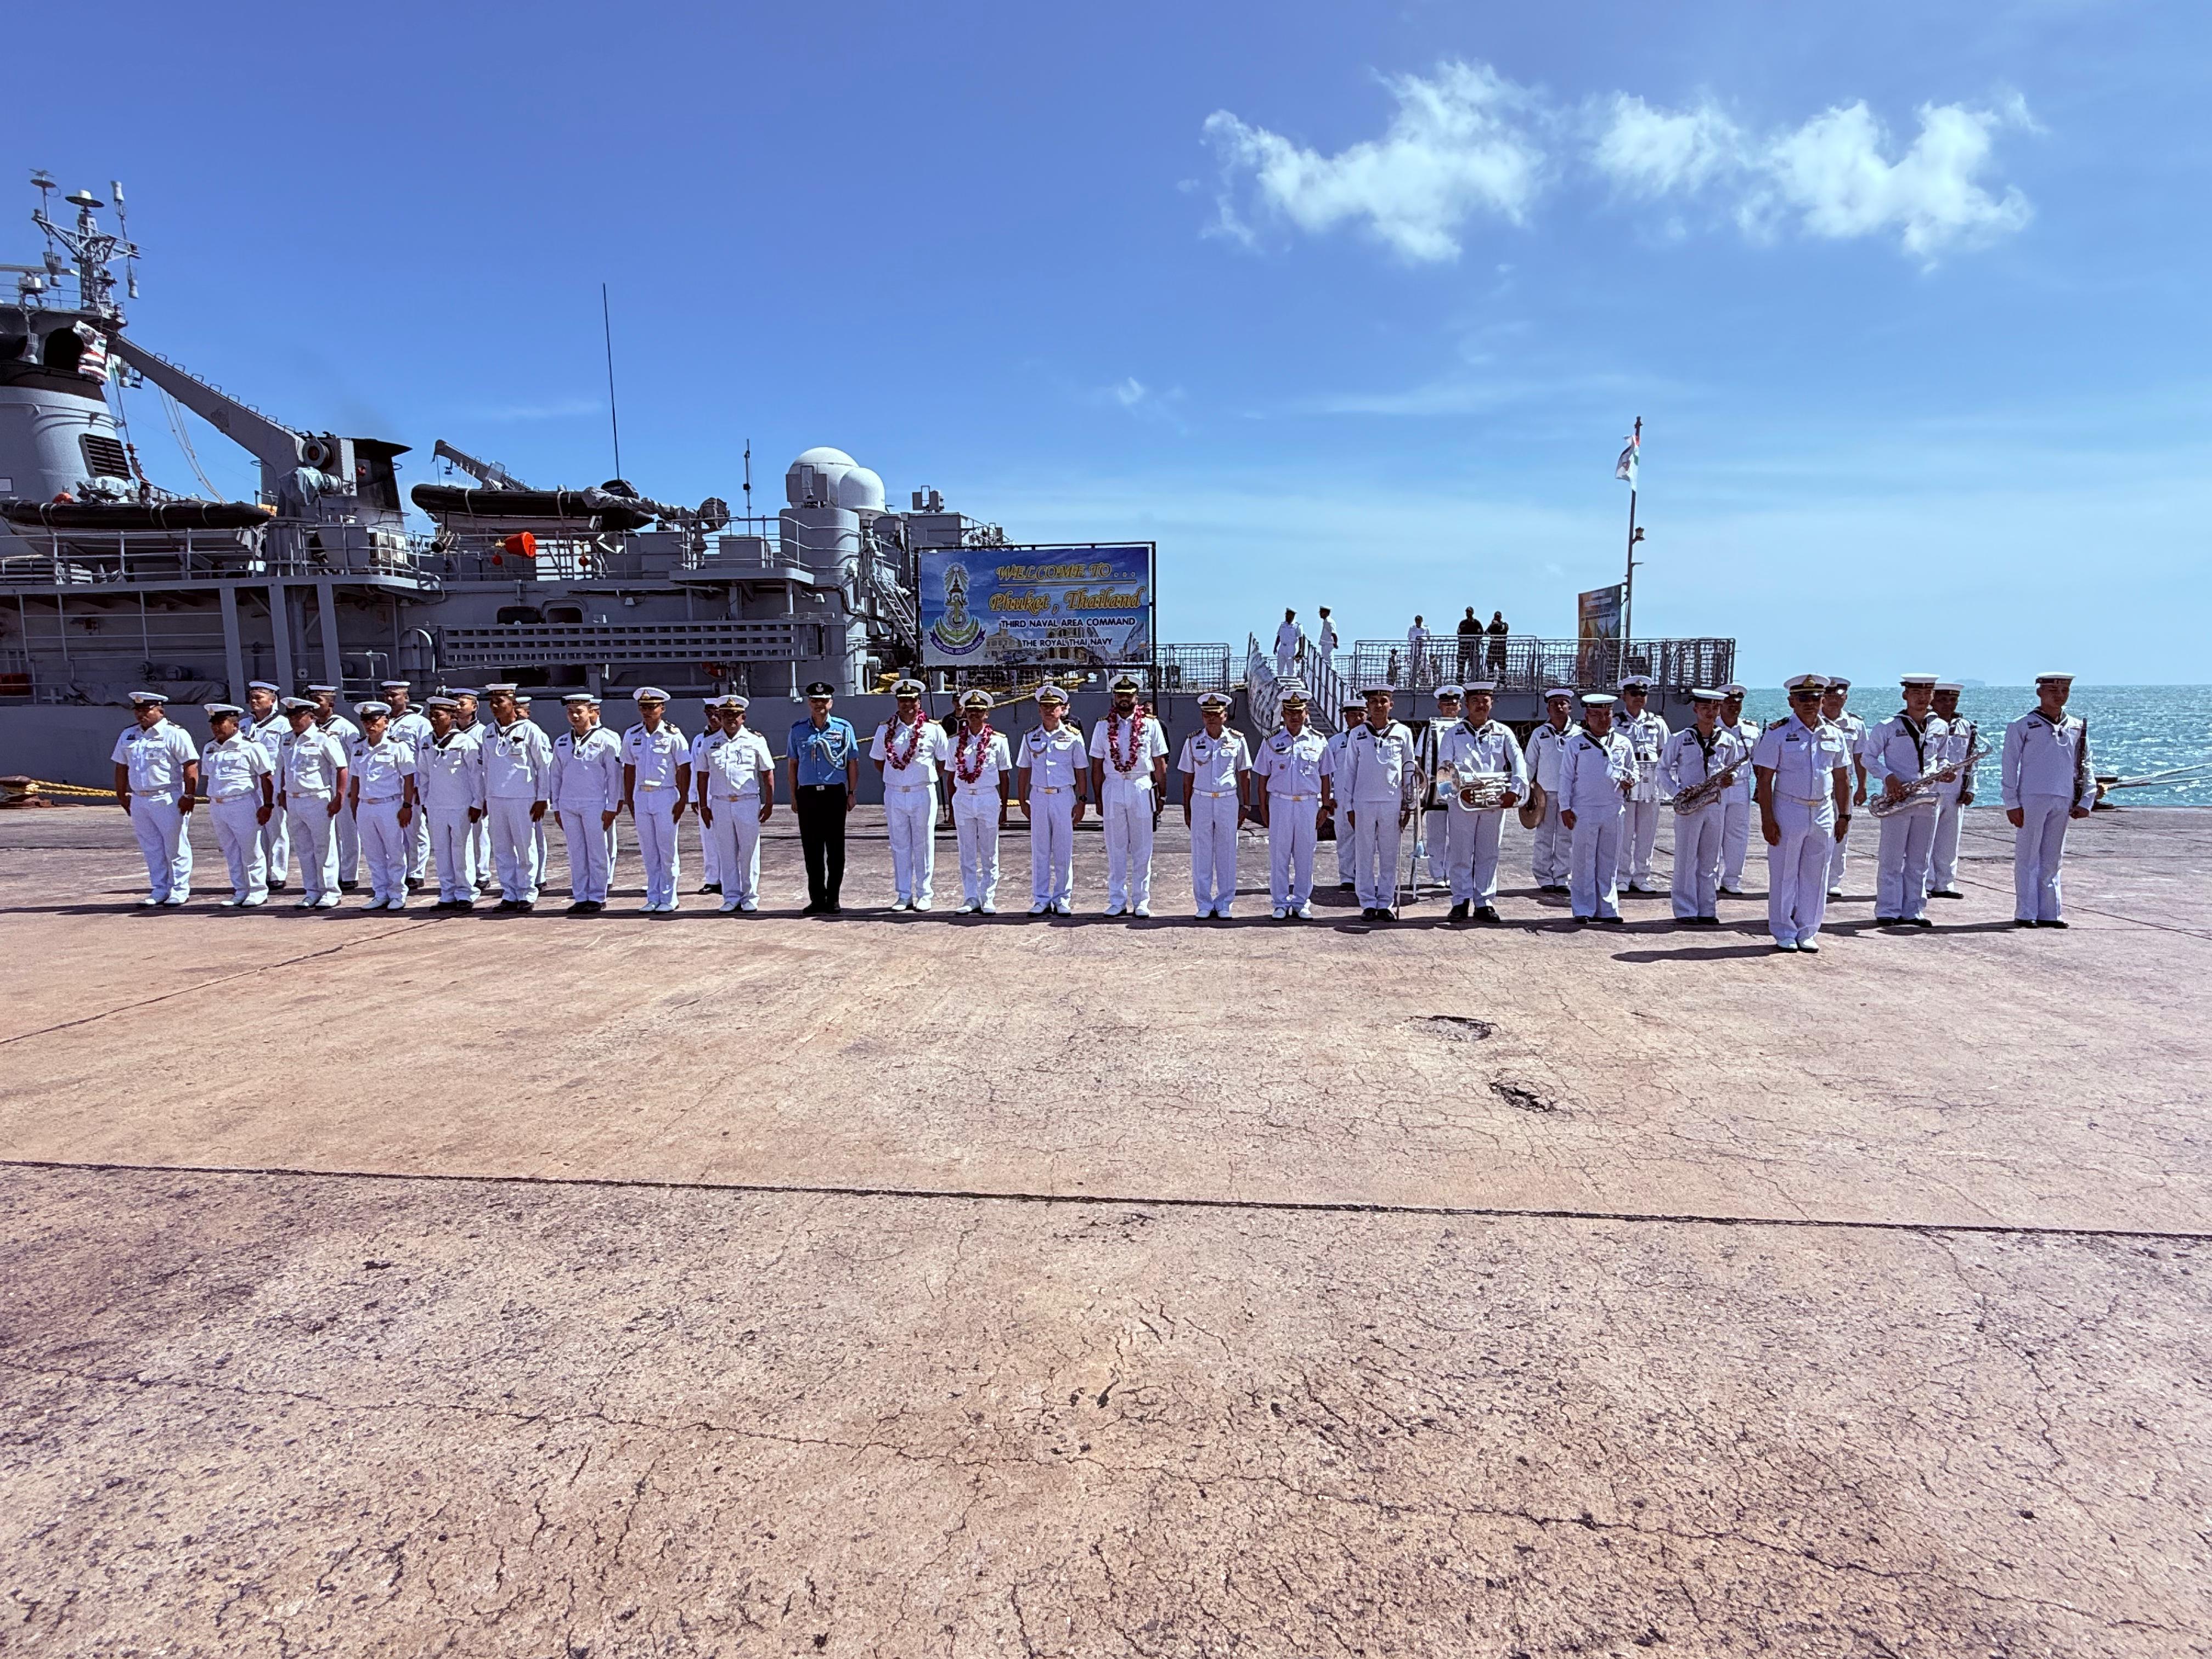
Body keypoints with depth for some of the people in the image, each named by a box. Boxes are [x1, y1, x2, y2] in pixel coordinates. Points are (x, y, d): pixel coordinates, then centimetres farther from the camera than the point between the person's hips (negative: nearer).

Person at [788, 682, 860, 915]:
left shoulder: (843, 727, 4)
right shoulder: (798, 729, 9)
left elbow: (853, 763, 7)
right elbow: (793, 763, 13)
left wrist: (851, 793, 2)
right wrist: (794, 797, 9)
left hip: (835, 793, -2)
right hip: (807, 795, 2)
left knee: (835, 849, 1)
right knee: (812, 850, 3)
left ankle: (833, 899, 10)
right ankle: (817, 899, 11)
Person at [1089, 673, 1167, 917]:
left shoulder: (1150, 724, 4)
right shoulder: (1103, 726, 7)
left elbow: (1160, 764, 6)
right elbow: (1097, 766, 8)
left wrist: (1161, 795, 3)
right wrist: (1098, 799, 5)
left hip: (1142, 787, -1)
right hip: (1113, 788, 1)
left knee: (1142, 848, 3)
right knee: (1115, 848, 4)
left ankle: (1141, 902, 10)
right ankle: (1117, 901, 12)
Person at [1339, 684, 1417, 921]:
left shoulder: (1403, 733, 6)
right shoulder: (1357, 734, 5)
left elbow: (1410, 770, 9)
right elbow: (1349, 771, 7)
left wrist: (1409, 805, 7)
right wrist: (1349, 806, 4)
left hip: (1392, 803, 0)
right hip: (1363, 803, 0)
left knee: (1389, 856, 4)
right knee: (1365, 855, 3)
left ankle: (1386, 904, 11)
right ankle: (1368, 903, 11)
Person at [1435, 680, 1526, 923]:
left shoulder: (1503, 733, 11)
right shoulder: (1453, 733, 10)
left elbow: (1520, 763, 3)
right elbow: (1443, 765, 2)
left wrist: (1515, 790, -11)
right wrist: (1449, 772, -22)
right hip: (1462, 801, -1)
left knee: (1488, 854, 5)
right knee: (1460, 853, -2)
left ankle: (1485, 903, 10)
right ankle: (1461, 902, 3)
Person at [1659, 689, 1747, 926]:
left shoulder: (1728, 740, 7)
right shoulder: (1680, 739, -1)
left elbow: (1741, 766, 17)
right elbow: (1663, 769, 2)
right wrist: (1677, 792, -12)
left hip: (1717, 805, 3)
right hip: (1688, 807, -3)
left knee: (1710, 861, 8)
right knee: (1686, 860, 0)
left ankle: (1708, 911, 14)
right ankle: (1686, 911, 5)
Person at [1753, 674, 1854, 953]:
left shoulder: (1835, 735, 7)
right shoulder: (1777, 733, -6)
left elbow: (1842, 778, 13)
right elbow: (1764, 779, -9)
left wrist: (1844, 815, 9)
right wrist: (1767, 819, -13)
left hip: (1824, 813, 4)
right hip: (1788, 812, -4)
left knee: (1816, 876, 9)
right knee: (1784, 875, 3)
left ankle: (1807, 933, 19)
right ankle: (1784, 934, 13)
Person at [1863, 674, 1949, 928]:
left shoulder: (1941, 728, 10)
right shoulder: (1888, 727, -4)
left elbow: (1941, 758, 21)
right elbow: (1867, 755, 1)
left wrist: (1944, 771, -1)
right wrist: (1888, 776, -14)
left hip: (1928, 800, 4)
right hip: (1897, 799, -4)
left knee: (1919, 862, 9)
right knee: (1891, 860, -1)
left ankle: (1913, 911, 15)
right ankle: (1888, 912, 4)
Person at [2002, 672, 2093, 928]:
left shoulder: (2078, 728, 13)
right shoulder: (2023, 726, -1)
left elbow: (2085, 766, 16)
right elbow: (2010, 767, -2)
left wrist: (2086, 801, 7)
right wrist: (2012, 804, -7)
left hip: (2064, 801, 4)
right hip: (2032, 799, -4)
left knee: (2052, 859, 9)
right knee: (2028, 857, 0)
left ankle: (2049, 913, 15)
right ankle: (2025, 914, 3)